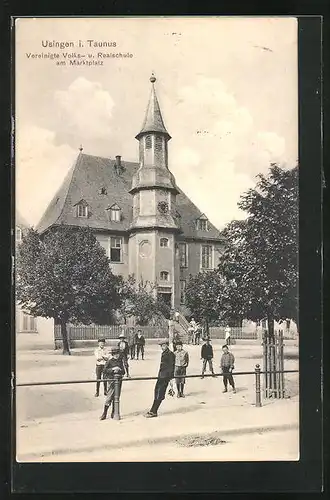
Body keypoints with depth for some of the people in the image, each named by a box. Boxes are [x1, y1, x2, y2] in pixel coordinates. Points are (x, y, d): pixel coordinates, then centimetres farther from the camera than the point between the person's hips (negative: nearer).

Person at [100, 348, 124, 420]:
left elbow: (123, 372, 11)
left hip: (119, 381, 4)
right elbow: (104, 371, -10)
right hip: (111, 381, -4)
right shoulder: (109, 361, -3)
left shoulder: (120, 361, 10)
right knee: (109, 397, -6)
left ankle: (113, 413, 17)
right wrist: (113, 369, -20)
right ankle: (104, 414, 3)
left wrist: (119, 370, -10)